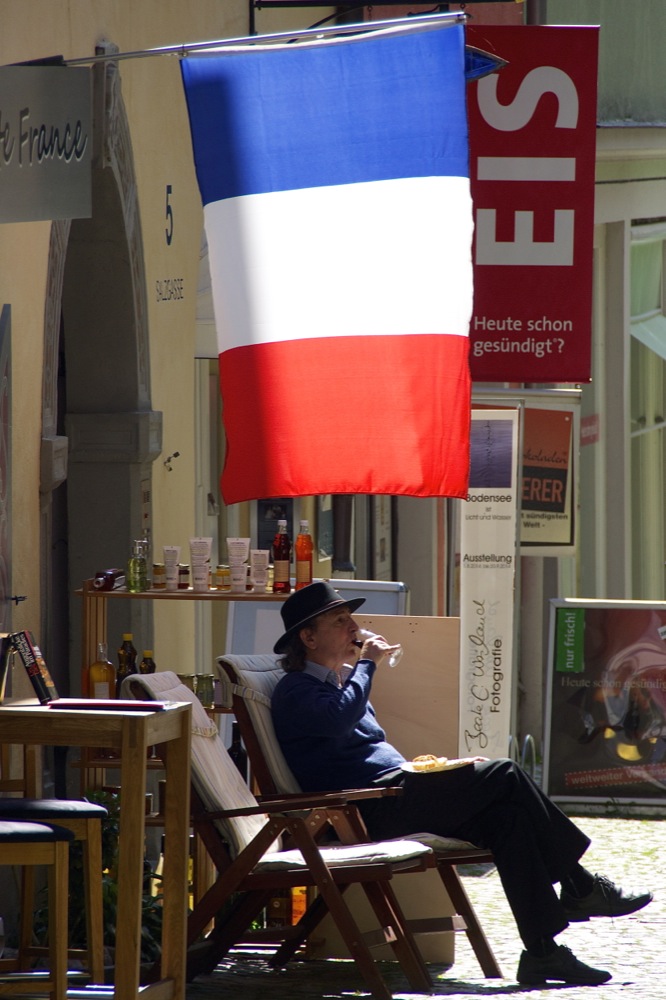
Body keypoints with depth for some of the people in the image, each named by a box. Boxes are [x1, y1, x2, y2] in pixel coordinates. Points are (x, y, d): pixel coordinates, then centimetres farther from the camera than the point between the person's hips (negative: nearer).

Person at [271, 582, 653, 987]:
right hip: (373, 812, -10)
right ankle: (579, 887, -7)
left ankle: (542, 952, -14)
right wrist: (368, 663, -11)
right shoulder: (296, 691, -3)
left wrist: (441, 771, 18)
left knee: (507, 817, -10)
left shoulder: (342, 681, 29)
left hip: (396, 799, 10)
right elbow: (340, 718, -26)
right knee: (505, 775, -16)